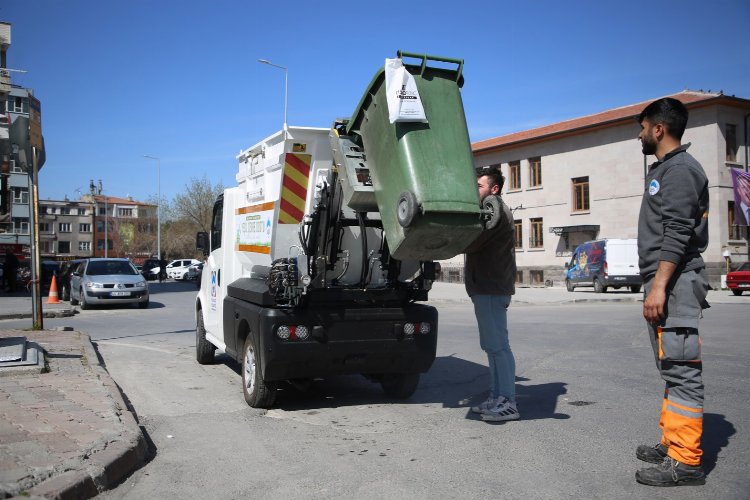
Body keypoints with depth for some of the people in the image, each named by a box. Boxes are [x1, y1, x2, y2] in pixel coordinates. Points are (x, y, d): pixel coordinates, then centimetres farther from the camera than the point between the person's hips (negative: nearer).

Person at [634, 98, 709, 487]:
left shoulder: (680, 169, -9)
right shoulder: (666, 169, 22)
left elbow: (677, 234, -19)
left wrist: (659, 286, -24)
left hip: (674, 283, -11)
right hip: (664, 283, 11)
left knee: (681, 371, -10)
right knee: (672, 369, 14)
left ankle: (685, 462, -6)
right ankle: (673, 444, 23)